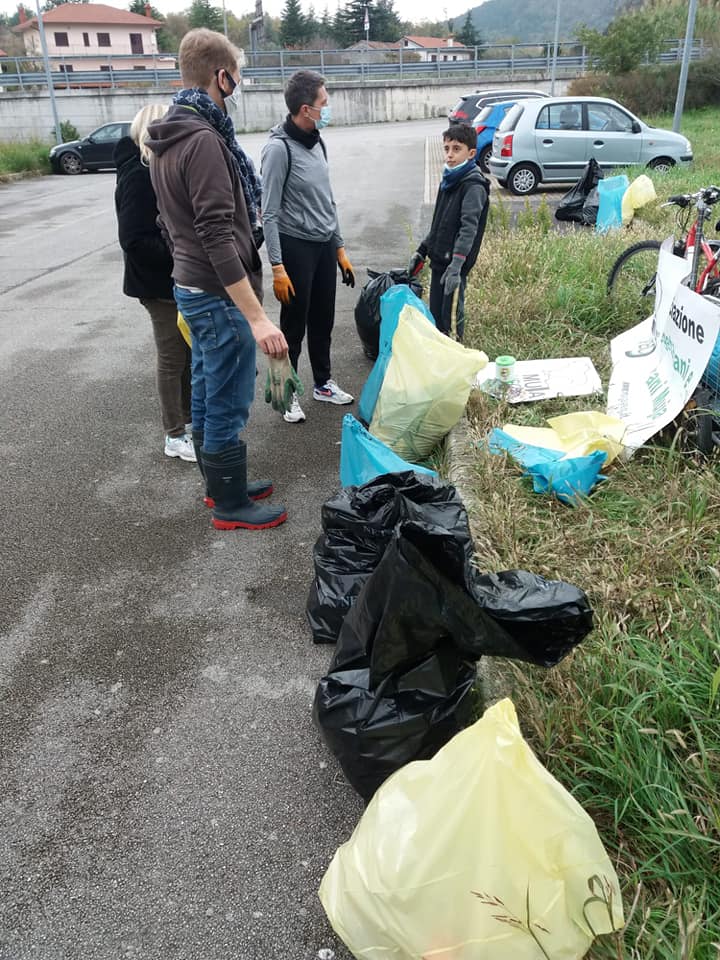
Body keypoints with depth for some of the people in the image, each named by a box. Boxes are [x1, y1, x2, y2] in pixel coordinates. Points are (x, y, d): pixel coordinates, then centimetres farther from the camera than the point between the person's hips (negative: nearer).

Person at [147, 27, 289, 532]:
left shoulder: (168, 138, 11)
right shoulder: (203, 139, -20)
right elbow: (218, 238, -27)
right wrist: (256, 316, -28)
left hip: (192, 286, 10)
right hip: (220, 294, -10)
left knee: (207, 394, 18)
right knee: (228, 403, 1)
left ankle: (221, 484, 33)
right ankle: (231, 505, 16)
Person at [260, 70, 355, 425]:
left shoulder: (317, 142, 8)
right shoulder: (278, 148, -16)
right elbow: (269, 214, -17)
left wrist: (340, 248, 16)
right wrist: (277, 267, -21)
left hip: (325, 246, 7)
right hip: (296, 248, -7)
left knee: (323, 321, 16)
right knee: (293, 326, 4)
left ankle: (323, 383, 32)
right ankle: (287, 393, 18)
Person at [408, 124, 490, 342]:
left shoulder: (474, 186, -13)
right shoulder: (448, 180, 14)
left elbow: (469, 228, -22)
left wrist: (456, 265, -31)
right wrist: (422, 250, 20)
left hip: (454, 263, -9)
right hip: (438, 260, 9)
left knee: (451, 316, -4)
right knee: (435, 315, 15)